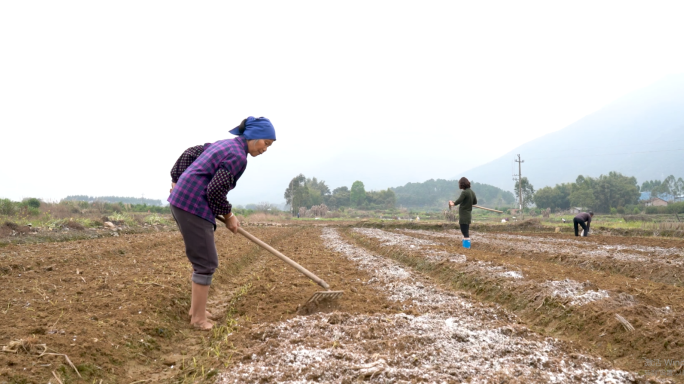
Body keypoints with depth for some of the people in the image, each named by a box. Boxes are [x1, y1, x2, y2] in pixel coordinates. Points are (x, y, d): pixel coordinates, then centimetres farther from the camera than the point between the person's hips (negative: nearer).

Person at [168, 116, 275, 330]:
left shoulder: (224, 145, 16)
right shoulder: (238, 156, -14)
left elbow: (189, 154, 20)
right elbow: (215, 192, -18)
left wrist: (177, 180, 21)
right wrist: (228, 216, -4)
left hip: (181, 201, 10)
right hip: (193, 206, -10)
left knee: (203, 259, 18)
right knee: (206, 262, -2)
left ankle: (196, 308, 29)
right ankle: (199, 318, 8)